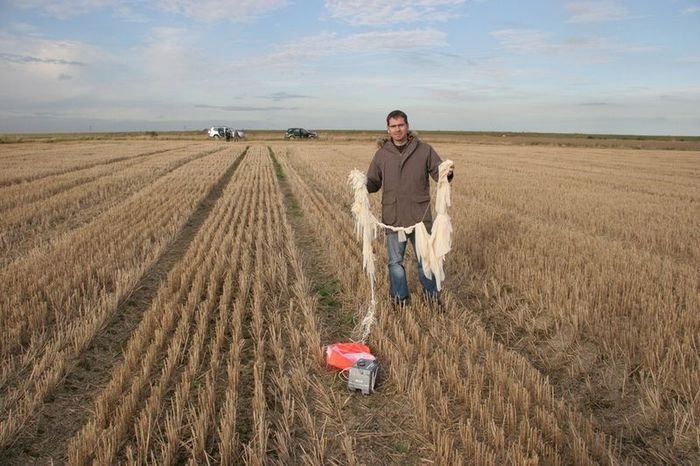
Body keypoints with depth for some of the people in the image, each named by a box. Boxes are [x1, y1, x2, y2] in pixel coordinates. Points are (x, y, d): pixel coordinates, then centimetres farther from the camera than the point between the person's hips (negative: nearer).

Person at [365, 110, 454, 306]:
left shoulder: (424, 150, -1)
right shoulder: (382, 154, 3)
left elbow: (439, 174, 0)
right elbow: (373, 184, 6)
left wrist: (447, 173, -22)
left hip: (420, 216, -1)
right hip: (393, 218, 1)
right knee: (395, 261, 11)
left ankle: (432, 296, 31)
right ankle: (399, 299, 28)